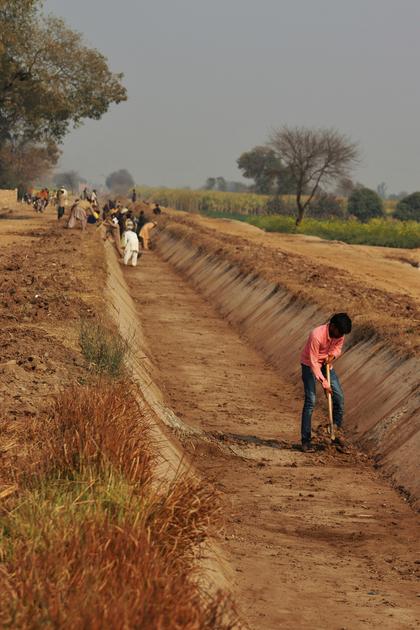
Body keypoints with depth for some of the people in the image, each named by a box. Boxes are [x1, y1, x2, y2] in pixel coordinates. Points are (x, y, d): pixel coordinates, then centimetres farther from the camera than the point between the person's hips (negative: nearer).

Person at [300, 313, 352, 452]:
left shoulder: (339, 333, -14)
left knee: (339, 397, -1)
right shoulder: (317, 335, -34)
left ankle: (337, 433, 12)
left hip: (326, 364, 6)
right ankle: (306, 441, -11)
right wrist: (324, 383, -28)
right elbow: (313, 362, -29)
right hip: (310, 365, -6)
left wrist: (332, 355, -19)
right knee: (310, 401, -14)